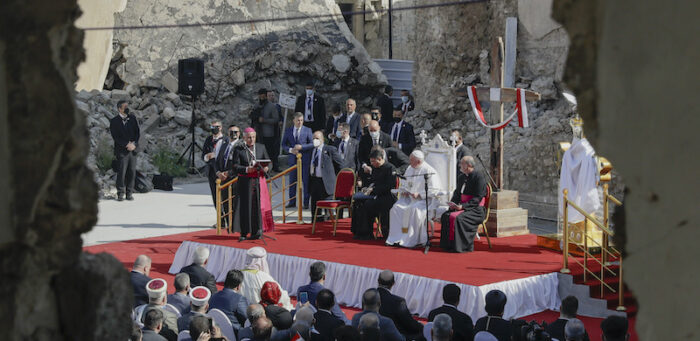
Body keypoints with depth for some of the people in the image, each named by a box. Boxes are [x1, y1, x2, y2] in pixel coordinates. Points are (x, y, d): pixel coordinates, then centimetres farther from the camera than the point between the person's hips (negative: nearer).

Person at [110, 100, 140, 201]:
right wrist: (127, 145, -15)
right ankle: (120, 194, 0)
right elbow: (115, 137, -7)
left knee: (132, 172, 1)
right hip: (121, 151, -4)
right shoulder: (114, 121, -1)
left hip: (132, 150, 4)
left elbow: (138, 132, 9)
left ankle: (129, 193, 7)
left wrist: (134, 144, -7)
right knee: (121, 173, -7)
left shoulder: (132, 118, 12)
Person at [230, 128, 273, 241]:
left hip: (259, 180, 2)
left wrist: (266, 168, -8)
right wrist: (246, 169, -19)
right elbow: (234, 166, -4)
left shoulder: (261, 148, 12)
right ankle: (244, 233, 1)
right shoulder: (238, 150, 2)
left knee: (259, 205, -3)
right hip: (245, 182, -2)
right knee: (245, 207, -4)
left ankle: (257, 231, 2)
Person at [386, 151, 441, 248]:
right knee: (396, 208, -19)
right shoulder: (409, 169, 15)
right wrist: (403, 191, 5)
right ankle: (396, 237, -18)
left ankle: (409, 240, -27)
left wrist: (419, 194, -19)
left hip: (423, 200, -7)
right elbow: (403, 184, 28)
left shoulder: (429, 171, -7)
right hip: (408, 198, 7)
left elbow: (434, 189, -13)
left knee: (413, 209, -34)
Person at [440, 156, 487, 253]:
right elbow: (457, 193, 19)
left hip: (475, 209, -8)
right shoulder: (461, 177, 13)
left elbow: (478, 198, -16)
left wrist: (463, 206, -22)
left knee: (457, 218, -31)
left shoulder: (478, 177, -11)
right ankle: (448, 244, -10)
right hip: (462, 207, 8)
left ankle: (459, 246, -22)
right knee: (446, 216, -15)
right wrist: (453, 203, -3)